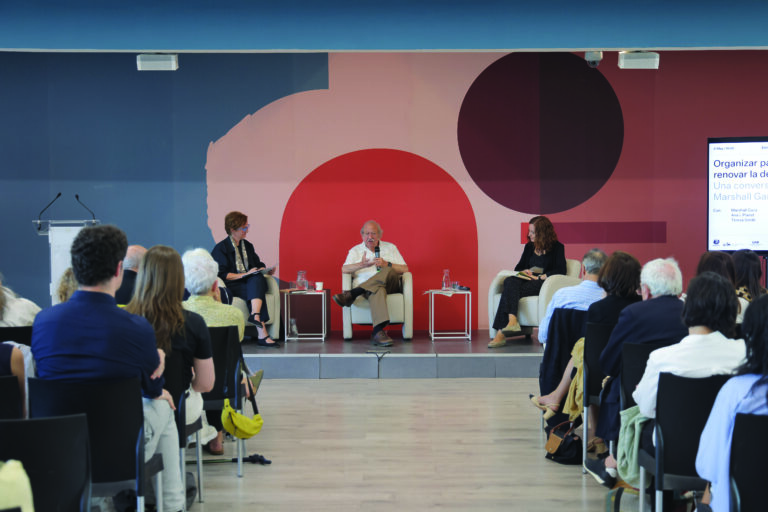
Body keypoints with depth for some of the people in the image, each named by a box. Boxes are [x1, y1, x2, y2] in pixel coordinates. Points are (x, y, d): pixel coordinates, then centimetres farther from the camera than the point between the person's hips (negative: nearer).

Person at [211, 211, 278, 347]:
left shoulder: (248, 246, 21)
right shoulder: (221, 248, 0)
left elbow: (258, 265, 24)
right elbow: (222, 274, -9)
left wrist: (265, 270, 0)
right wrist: (244, 274, -17)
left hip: (251, 283, 5)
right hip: (231, 286, -5)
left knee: (258, 278, -32)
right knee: (257, 290, -34)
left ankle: (255, 315, -52)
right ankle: (262, 334, -47)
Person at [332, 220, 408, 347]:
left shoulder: (390, 247, 23)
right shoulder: (355, 250, 21)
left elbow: (404, 269, 13)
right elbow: (344, 269, 2)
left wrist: (386, 265, -5)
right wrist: (361, 265, -17)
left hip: (390, 285, 2)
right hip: (366, 287, -2)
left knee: (389, 272, -36)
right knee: (377, 290, -42)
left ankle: (352, 294, -41)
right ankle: (378, 331, -60)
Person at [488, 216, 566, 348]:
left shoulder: (557, 247, 4)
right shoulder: (529, 247, 22)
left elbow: (560, 271, -7)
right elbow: (518, 267, 25)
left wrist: (538, 277, -13)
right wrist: (524, 272, 1)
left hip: (544, 283, -6)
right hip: (527, 280, 6)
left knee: (509, 292, -30)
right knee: (510, 282, -31)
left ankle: (501, 333, -40)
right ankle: (512, 321, -49)